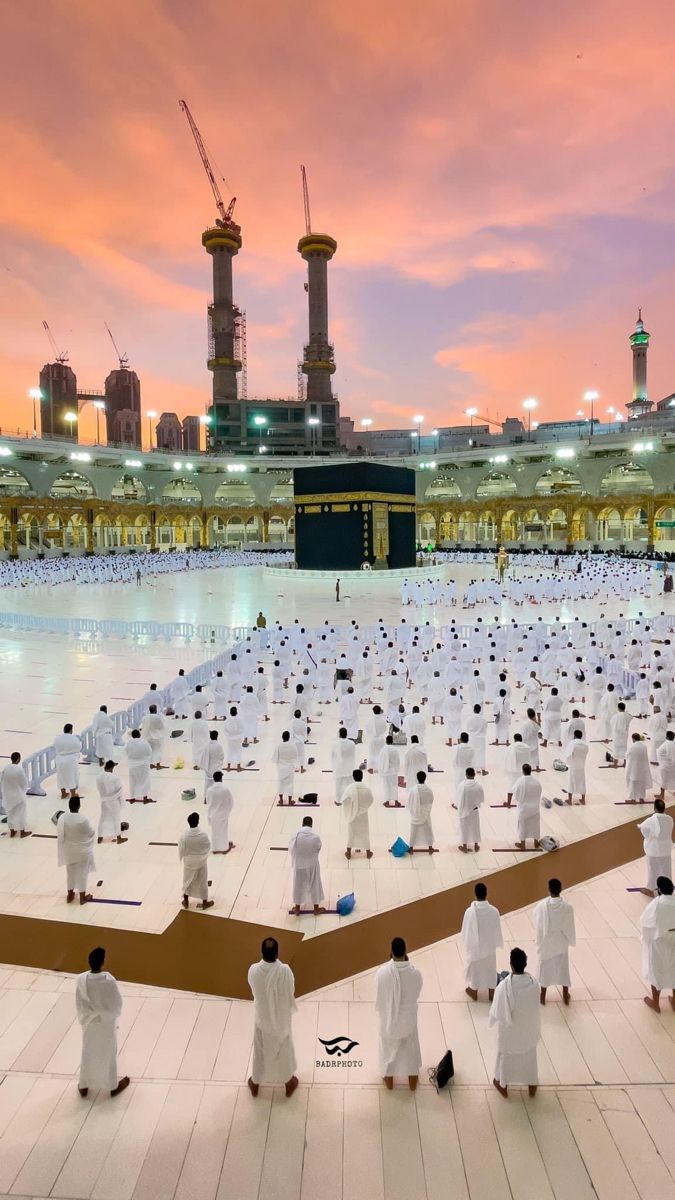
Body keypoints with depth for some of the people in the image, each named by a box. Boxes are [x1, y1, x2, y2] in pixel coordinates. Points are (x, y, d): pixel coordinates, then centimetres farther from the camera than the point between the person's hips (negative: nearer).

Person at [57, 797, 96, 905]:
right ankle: (82, 897, 27)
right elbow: (92, 832, -14)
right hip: (82, 850, -4)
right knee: (82, 873, 14)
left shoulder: (62, 817, -17)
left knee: (70, 872, 22)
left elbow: (60, 834, -5)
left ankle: (70, 895, 37)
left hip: (69, 850, 4)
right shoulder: (83, 819, -28)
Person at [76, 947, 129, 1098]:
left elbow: (79, 1003, -8)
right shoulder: (109, 980, -30)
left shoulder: (81, 979, -22)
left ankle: (83, 1086, 41)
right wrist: (114, 1016, 6)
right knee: (108, 1054, 18)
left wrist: (83, 1018, 10)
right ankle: (113, 1086, 36)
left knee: (88, 1053, 24)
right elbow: (117, 1002, -15)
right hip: (106, 1023, -2)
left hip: (89, 1022, 2)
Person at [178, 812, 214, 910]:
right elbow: (208, 846, -8)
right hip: (202, 861, 0)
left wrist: (182, 859, 8)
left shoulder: (183, 836, -24)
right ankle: (205, 902, 30)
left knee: (187, 880, 21)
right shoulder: (203, 834, -23)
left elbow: (181, 850, -12)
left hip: (189, 861, 0)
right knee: (203, 881, 17)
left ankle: (186, 902, 34)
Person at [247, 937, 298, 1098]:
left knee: (260, 1049, 26)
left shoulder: (253, 970, -26)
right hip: (281, 1017, -1)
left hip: (262, 1017, 2)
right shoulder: (284, 971, -33)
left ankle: (255, 1083, 46)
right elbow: (291, 992, -14)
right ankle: (289, 1082, 44)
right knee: (284, 1049, 24)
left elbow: (254, 989, -5)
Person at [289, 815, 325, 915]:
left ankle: (297, 909, 32)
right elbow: (318, 850, -4)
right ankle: (316, 908, 31)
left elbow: (290, 850, -7)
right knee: (314, 885, 18)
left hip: (298, 865, 1)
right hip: (312, 865, -1)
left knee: (298, 885, 18)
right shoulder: (316, 837, -20)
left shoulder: (295, 836, -19)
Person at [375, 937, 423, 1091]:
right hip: (408, 1017, 1)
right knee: (410, 1047, 28)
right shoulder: (416, 973, -27)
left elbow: (379, 998, -13)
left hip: (389, 1018, -1)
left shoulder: (382, 972, -30)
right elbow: (416, 995, -7)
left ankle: (389, 1079, 48)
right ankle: (412, 1080, 48)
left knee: (389, 1047, 27)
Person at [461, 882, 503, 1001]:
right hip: (490, 946, 2)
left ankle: (474, 992, 40)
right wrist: (497, 943, 11)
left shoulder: (470, 911, -28)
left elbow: (465, 931, -15)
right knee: (490, 968, 24)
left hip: (475, 946, -2)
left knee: (475, 968, 22)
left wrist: (466, 942, 6)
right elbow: (497, 930, -7)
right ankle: (491, 993, 39)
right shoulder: (494, 910, -21)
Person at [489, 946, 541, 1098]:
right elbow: (537, 1007, -5)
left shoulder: (504, 986, -34)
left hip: (509, 1029, -2)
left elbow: (498, 1011, -21)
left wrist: (494, 1018, 1)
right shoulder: (534, 984, -23)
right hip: (529, 1028, 3)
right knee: (529, 1055, 27)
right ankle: (532, 1085, 46)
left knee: (506, 1056, 23)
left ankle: (503, 1085, 43)